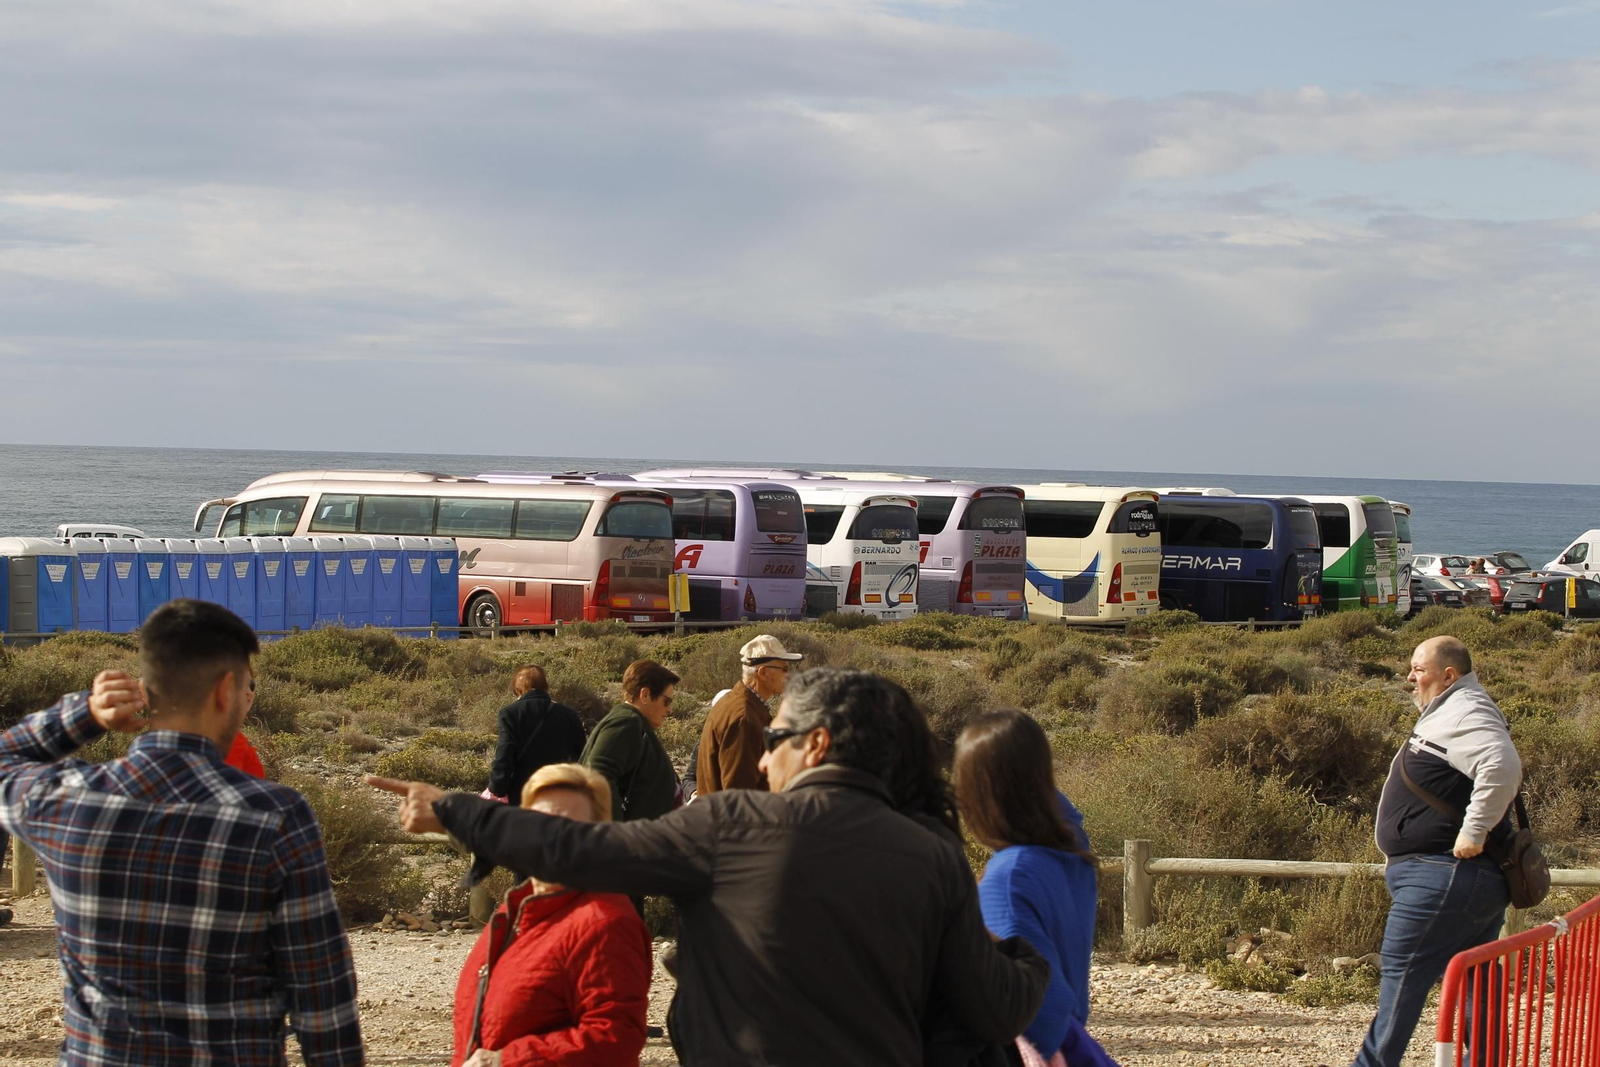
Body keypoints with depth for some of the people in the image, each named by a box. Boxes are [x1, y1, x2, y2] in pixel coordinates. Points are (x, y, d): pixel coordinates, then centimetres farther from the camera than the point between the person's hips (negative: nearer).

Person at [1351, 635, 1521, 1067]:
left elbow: (1503, 766, -31)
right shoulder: (1449, 713, 20)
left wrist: (1474, 833, -27)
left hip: (1445, 874, -11)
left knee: (1402, 972, -8)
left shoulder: (1465, 713, -14)